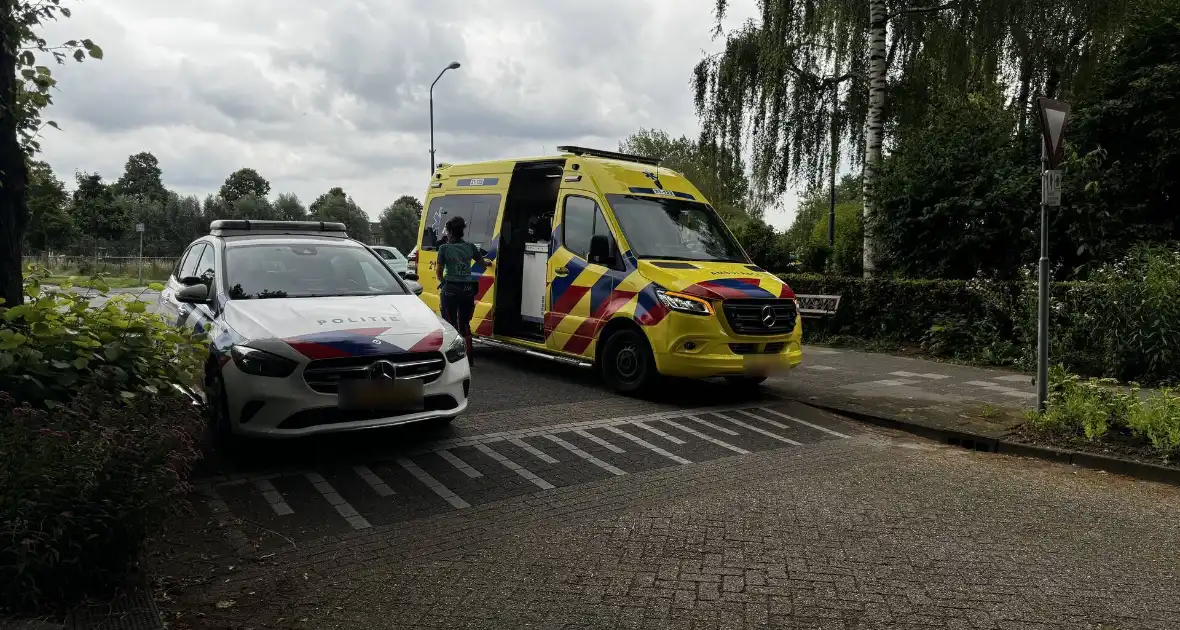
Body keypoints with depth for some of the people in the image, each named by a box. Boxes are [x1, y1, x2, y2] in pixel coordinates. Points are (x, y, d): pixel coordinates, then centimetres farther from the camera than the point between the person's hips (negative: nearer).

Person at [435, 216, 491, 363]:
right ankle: (468, 358, 20)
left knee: (451, 324, 4)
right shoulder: (470, 247, 6)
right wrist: (488, 263, 46)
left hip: (450, 289, -4)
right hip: (468, 289, 4)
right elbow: (483, 262, 22)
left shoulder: (444, 248, -5)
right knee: (465, 324, 15)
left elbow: (439, 271, 1)